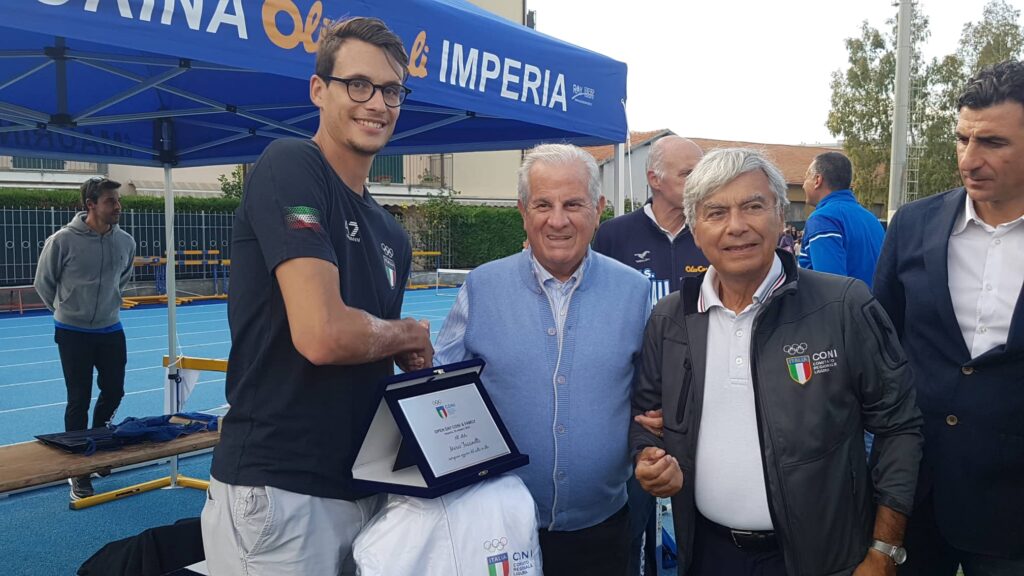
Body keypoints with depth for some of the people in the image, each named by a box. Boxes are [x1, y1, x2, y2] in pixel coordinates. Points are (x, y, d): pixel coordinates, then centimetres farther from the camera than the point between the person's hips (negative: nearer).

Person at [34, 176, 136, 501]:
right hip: (73, 333, -4)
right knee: (79, 401, 1)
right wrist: (65, 309, 10)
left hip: (111, 330, 4)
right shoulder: (63, 240, -17)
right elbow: (44, 283, -1)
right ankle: (79, 471, 15)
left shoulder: (125, 242, -4)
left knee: (114, 392, 9)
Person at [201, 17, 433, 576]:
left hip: (360, 487, 8)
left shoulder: (390, 234, 12)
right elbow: (324, 335, -23)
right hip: (277, 493, -7)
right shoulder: (289, 165, -12)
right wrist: (408, 334, -5)